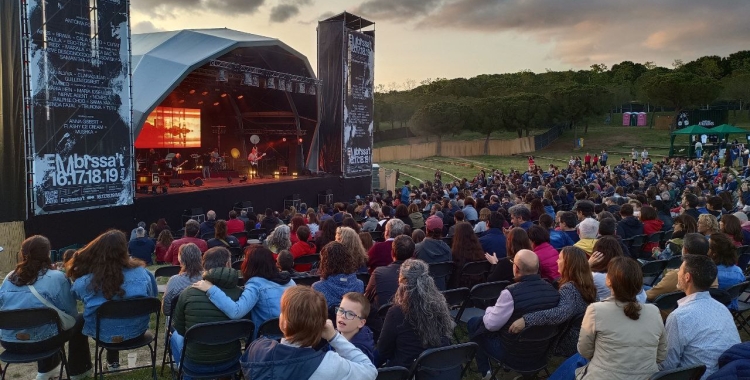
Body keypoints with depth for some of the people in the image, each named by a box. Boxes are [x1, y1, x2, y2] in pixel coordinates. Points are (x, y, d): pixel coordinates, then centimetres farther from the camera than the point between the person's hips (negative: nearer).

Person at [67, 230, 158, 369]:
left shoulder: (86, 281, -22)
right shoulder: (141, 273, -17)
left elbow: (75, 292, 2)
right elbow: (153, 296, 1)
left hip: (104, 335, -2)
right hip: (137, 331, 2)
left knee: (79, 321, 33)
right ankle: (112, 359, 55)